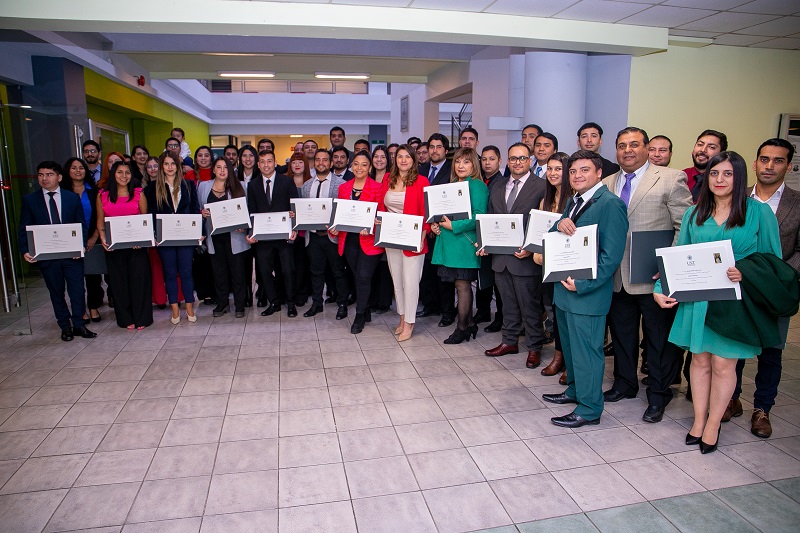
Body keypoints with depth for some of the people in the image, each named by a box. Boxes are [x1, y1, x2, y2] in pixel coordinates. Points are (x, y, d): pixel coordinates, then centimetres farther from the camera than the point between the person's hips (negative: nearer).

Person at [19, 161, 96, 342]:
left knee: (77, 290, 2)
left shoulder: (73, 197, 3)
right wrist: (25, 250, -9)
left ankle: (79, 325, 15)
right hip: (46, 255, 1)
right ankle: (65, 327, 22)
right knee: (56, 292, 11)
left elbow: (81, 225, 3)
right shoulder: (29, 199, 4)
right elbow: (24, 229, 4)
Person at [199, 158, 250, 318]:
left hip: (234, 235, -2)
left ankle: (239, 305, 12)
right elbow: (198, 208, 16)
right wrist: (202, 213, -7)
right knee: (218, 270, 8)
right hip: (214, 235, 2)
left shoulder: (238, 187, 4)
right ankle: (222, 303, 21)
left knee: (237, 270, 1)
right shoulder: (203, 186, 10)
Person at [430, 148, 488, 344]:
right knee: (463, 285, 13)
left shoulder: (477, 186, -9)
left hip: (464, 243, -8)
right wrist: (435, 224, 4)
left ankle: (462, 328, 9)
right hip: (449, 243, 8)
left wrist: (453, 226, -17)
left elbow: (478, 217, -17)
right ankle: (469, 324, 23)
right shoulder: (452, 185, 16)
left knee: (462, 285, -1)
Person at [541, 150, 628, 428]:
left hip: (588, 293, -9)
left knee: (586, 351, 1)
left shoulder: (611, 203, -14)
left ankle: (589, 409, 15)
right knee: (570, 346, 21)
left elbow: (611, 255, -19)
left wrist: (582, 285, -20)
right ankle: (575, 390, 39)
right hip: (565, 289, 9)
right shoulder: (573, 201, 14)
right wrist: (559, 225, -13)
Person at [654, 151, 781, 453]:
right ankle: (698, 420, 27)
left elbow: (772, 260, 0)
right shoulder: (694, 214, 5)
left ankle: (712, 425, 23)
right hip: (697, 300, 3)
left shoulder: (759, 212, -3)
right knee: (700, 360, 11)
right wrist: (661, 289, -7)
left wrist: (747, 273, -20)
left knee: (723, 365, 5)